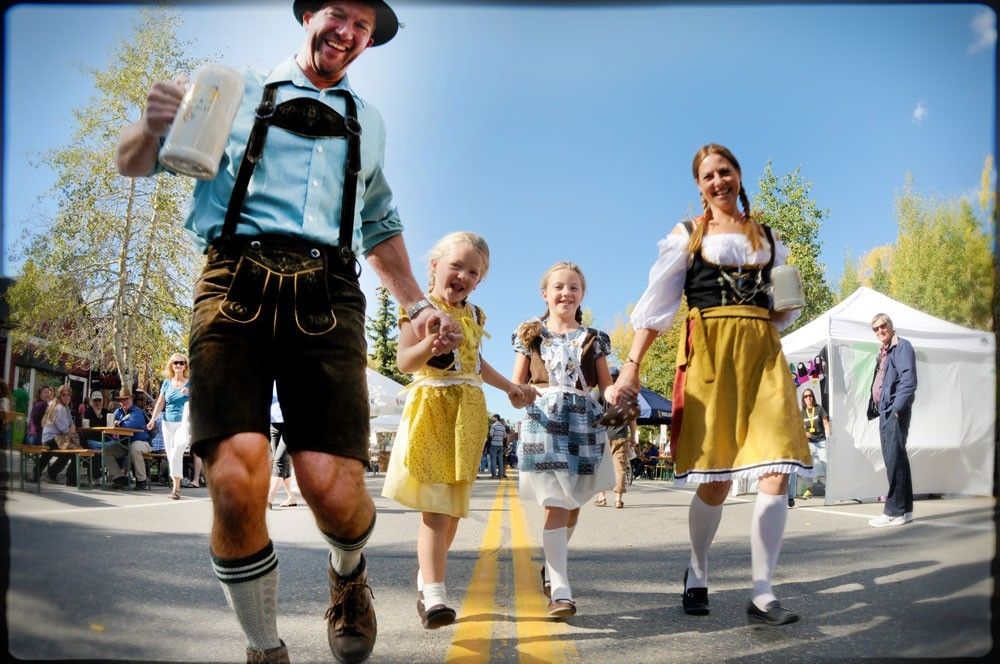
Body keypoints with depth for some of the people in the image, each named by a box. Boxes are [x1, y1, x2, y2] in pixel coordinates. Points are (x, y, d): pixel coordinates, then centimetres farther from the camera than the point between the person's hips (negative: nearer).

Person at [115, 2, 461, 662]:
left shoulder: (368, 123, 27)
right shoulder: (238, 93, 17)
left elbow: (381, 227, 35)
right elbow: (135, 163, 16)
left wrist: (418, 305, 24)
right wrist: (152, 125, -7)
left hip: (325, 294, 2)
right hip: (235, 283, -1)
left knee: (334, 489, -16)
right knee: (237, 483, -20)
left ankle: (349, 574, 21)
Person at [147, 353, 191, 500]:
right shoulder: (167, 383, 10)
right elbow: (160, 402, 11)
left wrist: (190, 392, -19)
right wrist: (153, 419, 1)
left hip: (184, 423, -4)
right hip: (168, 423, 4)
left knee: (176, 454, -16)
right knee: (170, 456, 5)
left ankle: (176, 488, -12)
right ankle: (175, 486, 14)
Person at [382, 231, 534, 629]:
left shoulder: (474, 315, 14)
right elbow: (404, 362, -16)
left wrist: (510, 388, 32)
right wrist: (429, 344, -35)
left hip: (469, 412, 7)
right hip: (430, 408, -6)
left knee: (455, 504, 9)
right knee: (435, 504, -14)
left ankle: (428, 579, 24)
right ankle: (433, 594, -15)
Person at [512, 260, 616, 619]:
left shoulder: (593, 338, 12)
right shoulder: (531, 334, 9)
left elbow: (607, 386, 10)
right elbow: (516, 385, 10)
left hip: (584, 421, 3)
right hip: (544, 419, -2)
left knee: (573, 503, 11)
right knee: (554, 503, -12)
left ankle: (552, 565, 35)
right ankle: (560, 589, -15)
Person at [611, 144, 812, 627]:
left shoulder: (768, 237, 19)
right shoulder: (687, 235, 10)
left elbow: (787, 306, 25)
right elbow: (657, 303, 2)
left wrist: (776, 310, 1)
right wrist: (631, 364, -8)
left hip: (762, 352, 3)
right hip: (709, 351, -3)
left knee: (777, 472, -11)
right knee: (715, 482, -2)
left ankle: (762, 594, -3)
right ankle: (697, 574, 24)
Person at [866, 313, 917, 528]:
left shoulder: (902, 347, -6)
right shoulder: (883, 352, 21)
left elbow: (909, 381, -16)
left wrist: (897, 409, -20)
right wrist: (875, 408, 14)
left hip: (896, 411, -10)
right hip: (884, 411, 10)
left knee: (894, 459, -11)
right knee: (893, 459, 12)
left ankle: (895, 511, -8)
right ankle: (905, 509, 19)